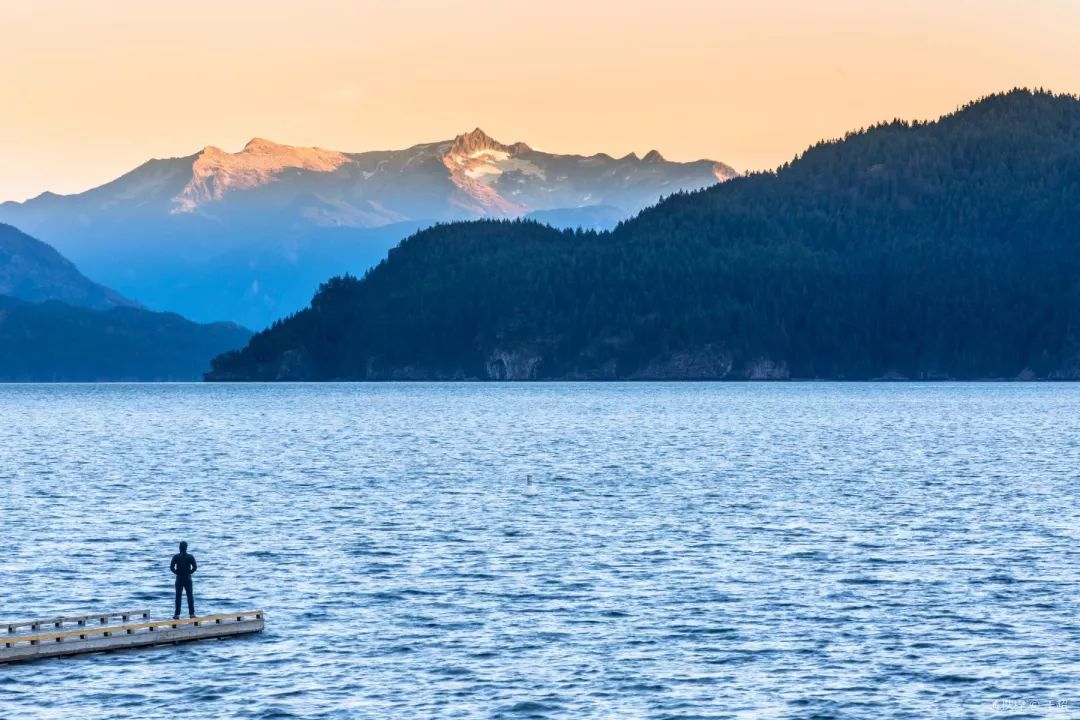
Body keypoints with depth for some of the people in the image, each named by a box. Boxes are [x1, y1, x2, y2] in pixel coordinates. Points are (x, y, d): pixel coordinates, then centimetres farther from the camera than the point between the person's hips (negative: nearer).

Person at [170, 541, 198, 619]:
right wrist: (190, 572, 3)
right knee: (190, 596, 5)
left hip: (179, 578, 0)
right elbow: (195, 567, -10)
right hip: (188, 578, 0)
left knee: (178, 596, 4)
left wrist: (176, 572, 3)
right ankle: (191, 613, 1)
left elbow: (171, 567, -11)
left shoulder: (176, 557, -4)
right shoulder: (190, 557, -4)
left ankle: (177, 614, 2)